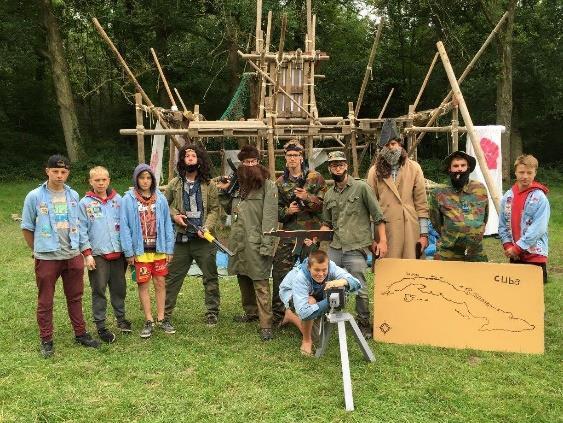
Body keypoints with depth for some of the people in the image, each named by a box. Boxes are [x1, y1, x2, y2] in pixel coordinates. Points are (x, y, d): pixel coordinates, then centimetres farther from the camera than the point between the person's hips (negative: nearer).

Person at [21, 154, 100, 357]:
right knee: (45, 301, 7)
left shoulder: (73, 195, 3)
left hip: (73, 255, 3)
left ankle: (80, 333, 27)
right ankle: (46, 340, 19)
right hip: (47, 257, -3)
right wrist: (38, 250, 4)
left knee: (75, 297, 15)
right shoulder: (34, 196, -7)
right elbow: (27, 228, 1)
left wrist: (76, 246, 10)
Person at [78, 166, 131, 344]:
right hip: (97, 255, -3)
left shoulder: (118, 200, 6)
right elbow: (82, 231, -3)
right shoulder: (84, 203, -1)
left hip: (118, 252, 3)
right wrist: (87, 254, -8)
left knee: (119, 288, 13)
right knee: (99, 291, 2)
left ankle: (121, 318, 31)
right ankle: (100, 326, 13)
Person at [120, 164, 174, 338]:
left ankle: (161, 318, 20)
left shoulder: (160, 199, 0)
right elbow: (125, 227, -6)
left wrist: (169, 249, 1)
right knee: (143, 285, 6)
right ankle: (148, 321, 16)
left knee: (160, 283, 8)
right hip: (140, 250, -2)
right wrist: (129, 252, -9)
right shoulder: (128, 200, -6)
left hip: (159, 249, 2)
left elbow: (167, 225, 3)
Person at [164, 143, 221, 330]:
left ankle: (212, 312, 19)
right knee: (172, 277, 6)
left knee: (210, 277, 6)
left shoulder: (209, 186, 3)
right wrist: (174, 215, -4)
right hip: (181, 239, 1)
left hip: (203, 239, -1)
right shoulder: (174, 184, 7)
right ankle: (165, 313, 17)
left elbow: (214, 210, 0)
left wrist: (206, 227, -14)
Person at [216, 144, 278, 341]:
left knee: (260, 283, -8)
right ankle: (251, 312, 34)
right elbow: (230, 209, 22)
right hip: (238, 242, 7)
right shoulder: (239, 185, 13)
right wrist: (223, 192, 5)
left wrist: (266, 246, -19)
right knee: (243, 278, 17)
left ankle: (266, 325, -6)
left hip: (256, 243, -7)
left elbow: (270, 217, -14)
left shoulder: (268, 186, -8)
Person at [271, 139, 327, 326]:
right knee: (279, 271, -1)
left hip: (312, 233, -2)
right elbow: (275, 209, 14)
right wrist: (287, 211, -6)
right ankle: (278, 314, 10)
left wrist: (308, 198, -18)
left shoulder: (315, 178, 4)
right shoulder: (280, 183, 12)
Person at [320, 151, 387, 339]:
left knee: (359, 289, 0)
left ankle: (364, 324, 20)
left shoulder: (362, 188, -2)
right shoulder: (329, 195, 13)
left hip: (356, 248, -5)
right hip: (334, 248, 5)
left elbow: (378, 217, -2)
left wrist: (382, 241, -7)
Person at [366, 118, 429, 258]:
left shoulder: (414, 168, 6)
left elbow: (421, 203, 5)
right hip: (384, 229, 0)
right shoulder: (375, 171, 6)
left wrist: (424, 233, 1)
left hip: (410, 229, 0)